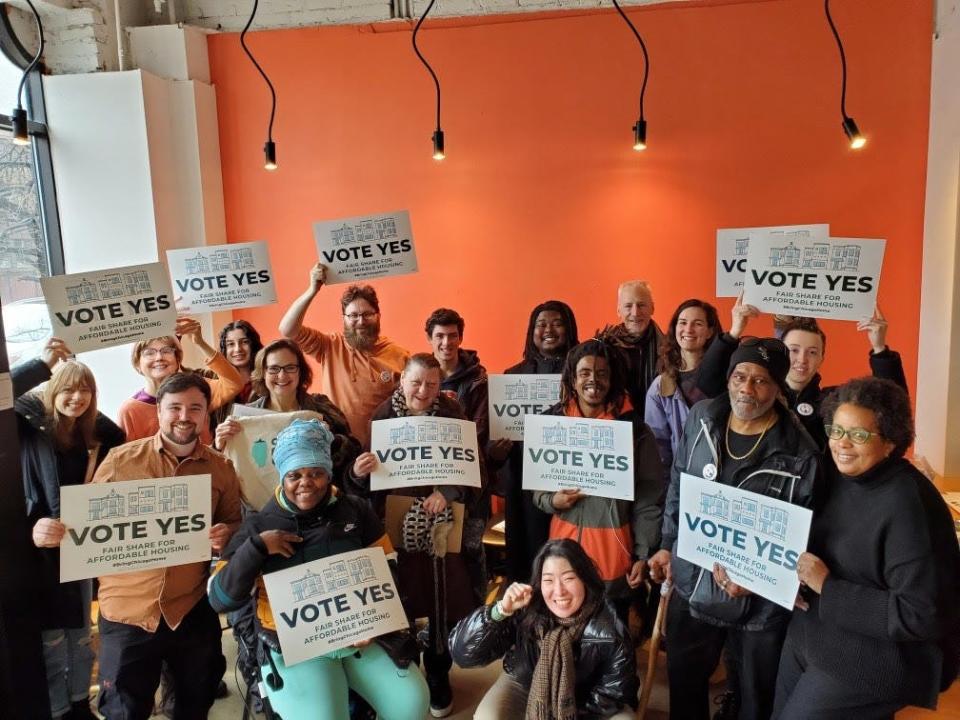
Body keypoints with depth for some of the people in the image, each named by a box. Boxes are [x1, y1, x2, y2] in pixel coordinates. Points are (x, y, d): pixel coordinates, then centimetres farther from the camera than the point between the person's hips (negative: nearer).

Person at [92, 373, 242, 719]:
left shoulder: (221, 468, 0)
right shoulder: (120, 459, -4)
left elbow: (234, 524, 8)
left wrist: (227, 534, -14)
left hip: (193, 612, 2)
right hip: (127, 612, -1)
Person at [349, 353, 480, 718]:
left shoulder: (452, 414, -3)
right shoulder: (383, 415, -3)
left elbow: (474, 465, -5)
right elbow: (364, 480, -3)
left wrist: (448, 492, -21)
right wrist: (359, 472, -25)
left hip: (441, 524, 0)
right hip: (395, 522, 0)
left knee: (442, 599, 6)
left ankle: (438, 674, 28)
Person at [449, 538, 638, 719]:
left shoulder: (608, 630, -28)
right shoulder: (524, 612, -28)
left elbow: (615, 692, -15)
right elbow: (462, 653, -32)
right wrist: (501, 611, -45)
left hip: (583, 697, 1)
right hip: (524, 684, 0)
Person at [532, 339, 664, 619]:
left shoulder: (634, 429, -6)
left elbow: (649, 498, -4)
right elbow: (535, 484, 9)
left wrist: (643, 554, -5)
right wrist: (552, 501, -11)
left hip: (613, 549, -2)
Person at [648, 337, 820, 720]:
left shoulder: (800, 454, -18)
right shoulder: (701, 419, -4)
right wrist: (668, 545, 9)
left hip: (760, 601, -3)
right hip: (691, 585, 4)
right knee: (683, 682, 24)